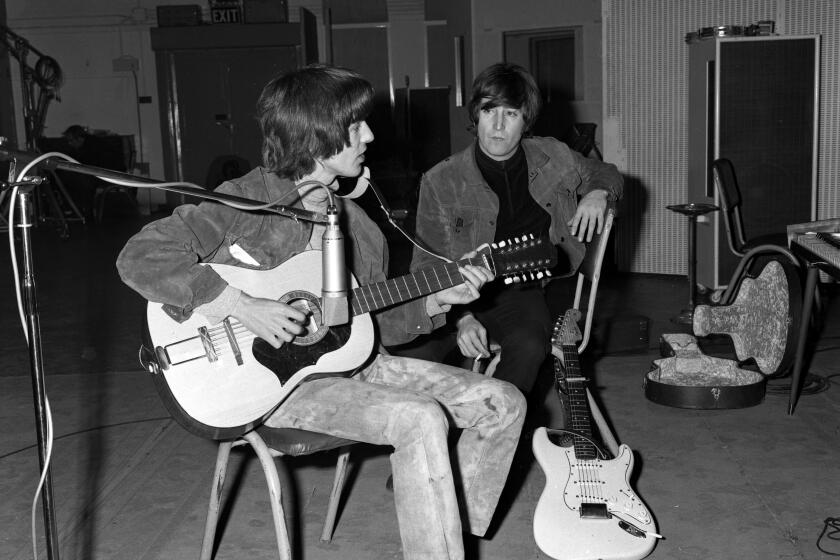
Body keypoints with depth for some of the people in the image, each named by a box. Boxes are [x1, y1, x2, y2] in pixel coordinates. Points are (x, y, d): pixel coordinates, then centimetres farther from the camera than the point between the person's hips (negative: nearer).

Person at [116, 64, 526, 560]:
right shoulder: (246, 201, -11)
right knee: (422, 420, -30)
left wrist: (435, 302, 0)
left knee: (504, 403, -1)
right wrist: (240, 306, -27)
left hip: (345, 358, 8)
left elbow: (373, 322, 15)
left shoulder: (357, 224, 11)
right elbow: (139, 257, -20)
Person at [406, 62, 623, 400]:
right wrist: (461, 317, -23)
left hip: (520, 291, 2)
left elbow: (606, 174, 26)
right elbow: (427, 267, -6)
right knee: (416, 349, -31)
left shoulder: (554, 159, 5)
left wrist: (598, 194, 1)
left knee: (529, 347, -32)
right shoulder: (440, 182, -5)